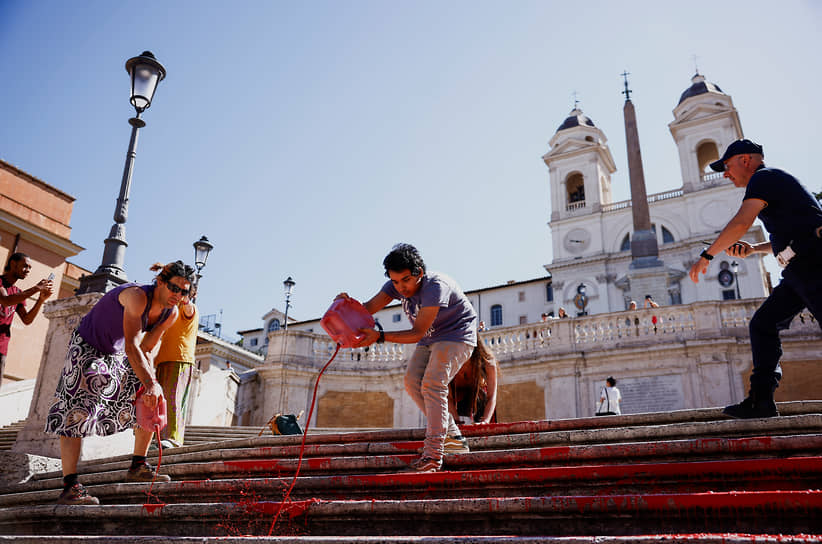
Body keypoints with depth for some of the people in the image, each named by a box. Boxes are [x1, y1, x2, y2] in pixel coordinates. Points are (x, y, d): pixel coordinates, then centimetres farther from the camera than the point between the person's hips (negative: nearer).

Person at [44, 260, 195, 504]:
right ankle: (69, 487, -17)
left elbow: (147, 351, -6)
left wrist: (151, 384, -21)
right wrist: (150, 384, -48)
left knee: (152, 402, 1)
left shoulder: (171, 314, -10)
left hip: (117, 356, 8)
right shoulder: (137, 295, -34)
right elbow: (132, 346, -41)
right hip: (87, 349, -8)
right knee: (76, 412, -17)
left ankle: (138, 467, 10)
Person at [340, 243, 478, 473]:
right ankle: (451, 435, 3)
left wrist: (380, 336, -41)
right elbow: (368, 308, -16)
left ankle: (433, 453, -21)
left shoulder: (436, 286, -32)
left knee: (432, 384, -22)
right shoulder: (397, 285, -9)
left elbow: (416, 333, -33)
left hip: (457, 335, -8)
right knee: (412, 381, -8)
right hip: (431, 338, 8)